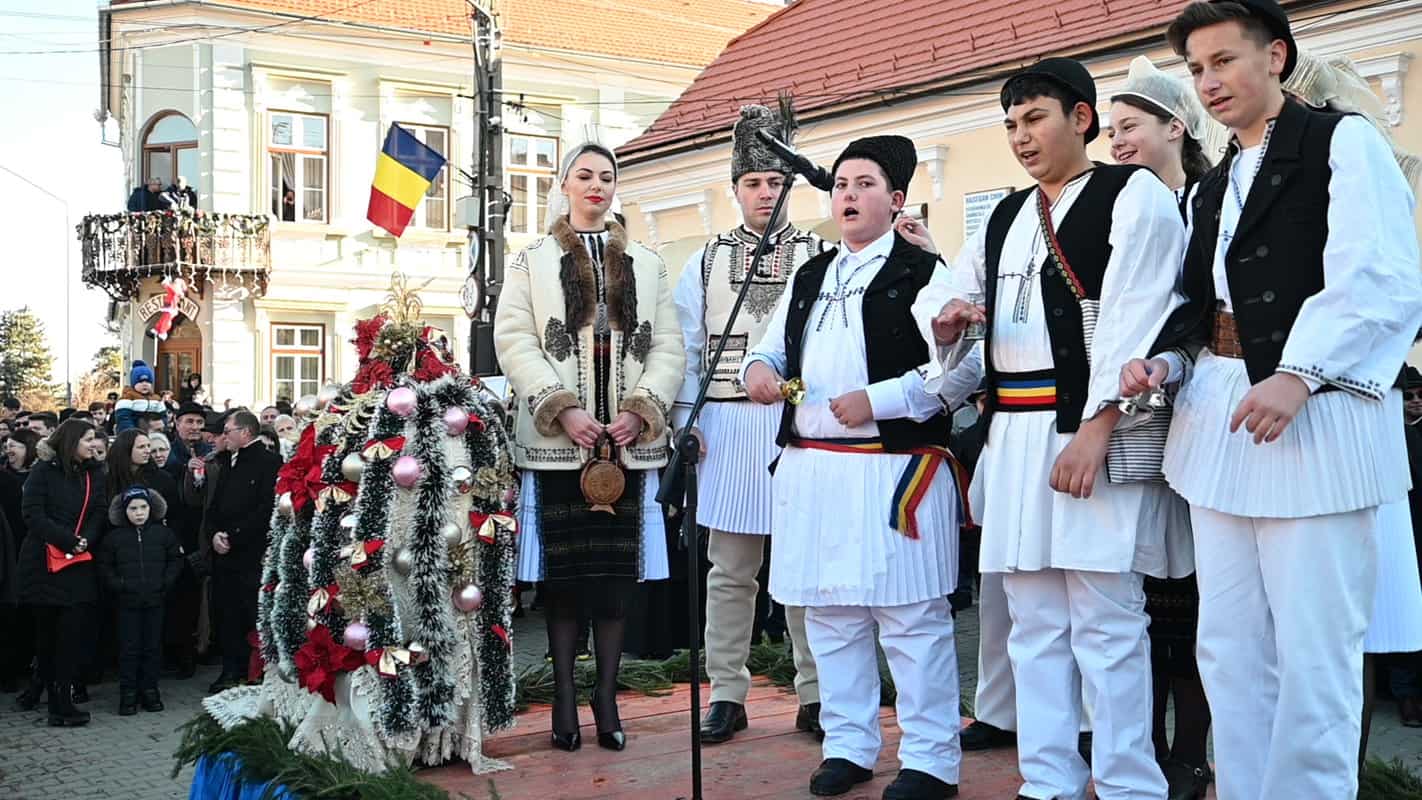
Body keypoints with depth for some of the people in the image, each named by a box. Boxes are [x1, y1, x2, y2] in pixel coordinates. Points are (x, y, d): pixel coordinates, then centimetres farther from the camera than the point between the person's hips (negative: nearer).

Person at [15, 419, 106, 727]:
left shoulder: (94, 473, 10)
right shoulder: (44, 471, -2)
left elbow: (99, 514, 5)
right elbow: (32, 513, -10)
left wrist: (85, 540, -14)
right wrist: (68, 540, -18)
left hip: (78, 565, 3)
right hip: (42, 562, -3)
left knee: (73, 631, -7)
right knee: (46, 631, 4)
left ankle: (62, 700, -4)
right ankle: (56, 698, 10)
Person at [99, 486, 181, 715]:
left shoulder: (162, 534, 1)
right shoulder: (114, 537, 0)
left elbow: (176, 558, 9)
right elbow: (104, 565, 7)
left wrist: (166, 581, -3)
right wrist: (117, 585, -5)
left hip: (155, 601, 1)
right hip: (128, 601, -1)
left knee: (153, 647, 7)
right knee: (129, 648, 1)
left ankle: (149, 690, 16)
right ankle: (128, 693, 8)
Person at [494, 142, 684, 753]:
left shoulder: (647, 265, 16)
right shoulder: (531, 262, 10)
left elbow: (668, 347, 7)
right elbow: (514, 342, -1)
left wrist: (639, 411, -8)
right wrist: (563, 409, -13)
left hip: (628, 439, 2)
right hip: (557, 439, -2)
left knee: (618, 567, 2)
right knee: (563, 569, 0)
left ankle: (607, 692, 10)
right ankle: (564, 696, 9)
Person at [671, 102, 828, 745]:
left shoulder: (822, 259, 6)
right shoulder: (706, 263, 12)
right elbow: (686, 349, 10)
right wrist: (686, 421, 2)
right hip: (727, 425, 2)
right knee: (729, 572, 6)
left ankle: (814, 697, 14)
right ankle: (727, 695, 15)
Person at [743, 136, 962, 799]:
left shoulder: (922, 273, -1)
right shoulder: (809, 278, 19)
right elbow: (773, 348, 24)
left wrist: (876, 400, -16)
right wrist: (758, 368, 0)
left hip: (895, 467, -6)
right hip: (811, 466, 7)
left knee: (911, 617, -3)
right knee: (829, 614, 11)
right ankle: (847, 746, 23)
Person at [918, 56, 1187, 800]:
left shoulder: (1134, 195, -1)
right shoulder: (1004, 217, 20)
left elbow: (1134, 320, -11)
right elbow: (943, 297, 25)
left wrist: (1095, 428, -20)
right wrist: (946, 316, -1)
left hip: (1090, 429, -7)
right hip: (1014, 437, 7)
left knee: (1105, 621, -7)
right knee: (1034, 623, 9)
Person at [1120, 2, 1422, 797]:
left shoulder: (1344, 142, -1)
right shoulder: (1215, 187, 22)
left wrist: (1297, 376, -23)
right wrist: (1164, 362, 3)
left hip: (1315, 418, -7)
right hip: (1219, 418, 8)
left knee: (1313, 649, -4)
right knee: (1229, 647, 9)